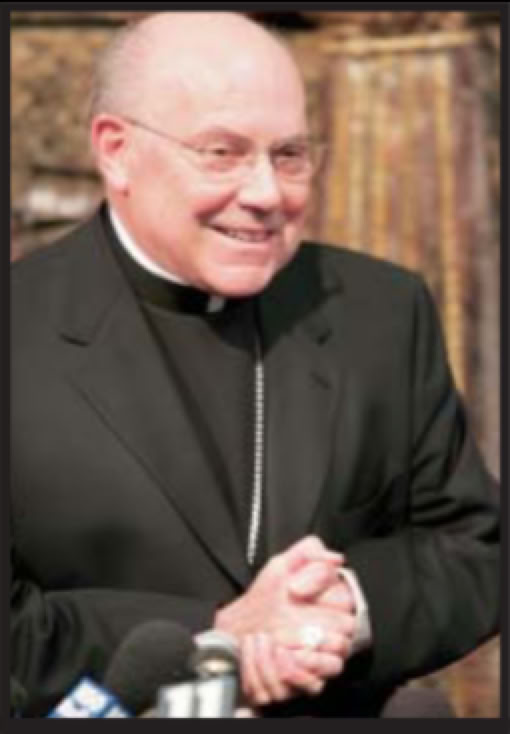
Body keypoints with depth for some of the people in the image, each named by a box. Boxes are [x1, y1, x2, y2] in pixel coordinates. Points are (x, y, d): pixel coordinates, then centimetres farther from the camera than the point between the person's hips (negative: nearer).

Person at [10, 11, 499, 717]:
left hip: (346, 709, 3)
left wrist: (360, 607, -10)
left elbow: (476, 552, 8)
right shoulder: (25, 335, -6)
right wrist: (211, 642, -16)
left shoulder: (384, 311, 6)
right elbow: (17, 633, -9)